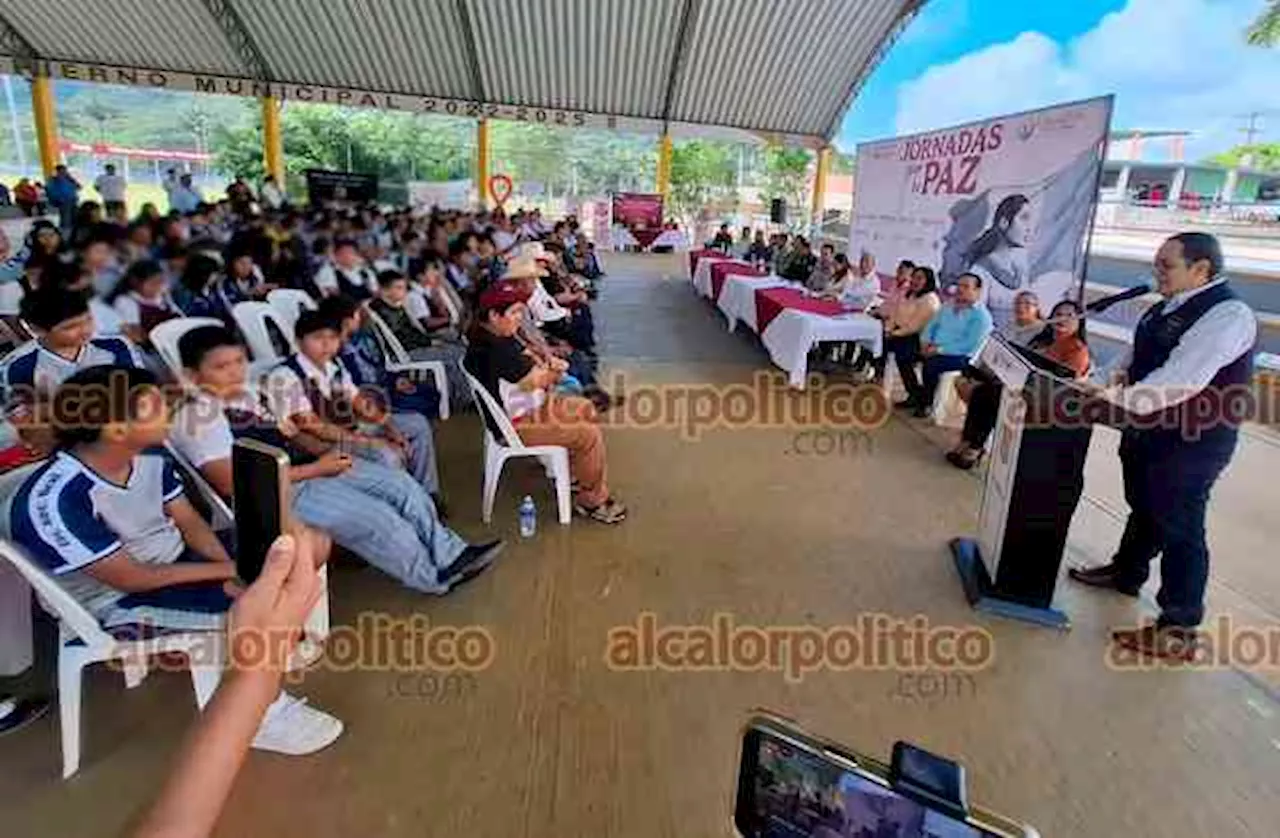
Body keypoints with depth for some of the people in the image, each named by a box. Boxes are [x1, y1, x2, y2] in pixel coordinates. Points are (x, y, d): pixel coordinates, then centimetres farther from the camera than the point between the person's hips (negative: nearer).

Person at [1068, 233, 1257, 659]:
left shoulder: (1228, 315, -22)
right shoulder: (1168, 307, 6)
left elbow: (1182, 379, -31)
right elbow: (1140, 351, 21)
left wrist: (1115, 399, -31)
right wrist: (1126, 371, 1)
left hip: (1190, 440, -9)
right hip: (1148, 428, 9)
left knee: (1179, 527, -1)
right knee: (1143, 507, 24)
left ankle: (1179, 631, 12)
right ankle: (1126, 573, 46)